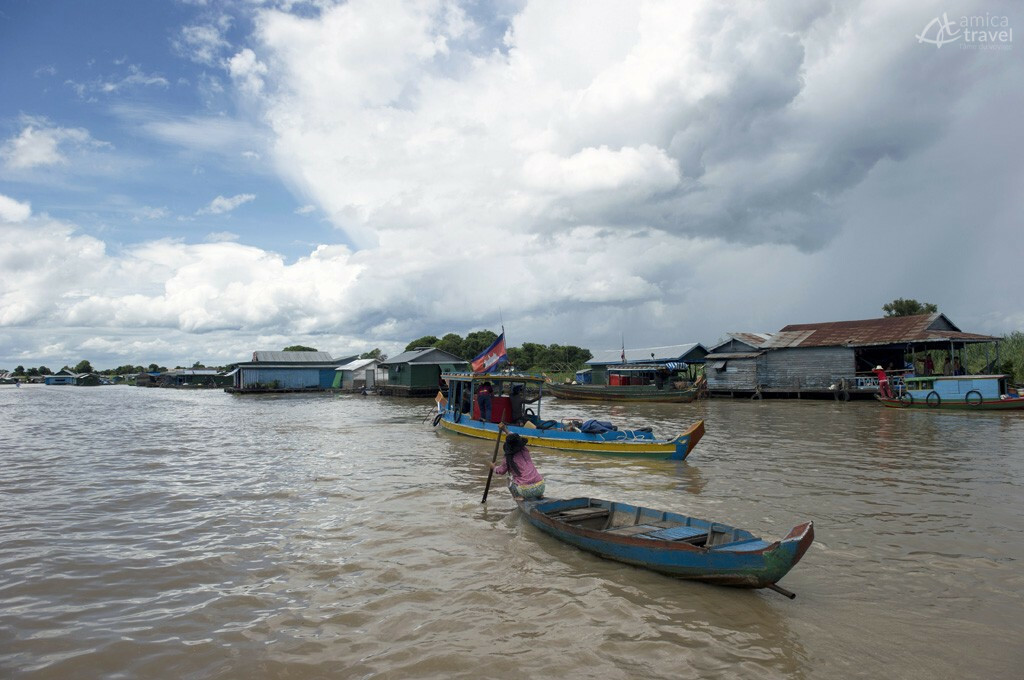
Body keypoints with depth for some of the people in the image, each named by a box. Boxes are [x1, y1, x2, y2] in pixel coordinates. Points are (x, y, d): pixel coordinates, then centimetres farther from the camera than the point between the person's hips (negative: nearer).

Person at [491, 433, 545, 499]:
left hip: (525, 491, -4)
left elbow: (501, 471, 23)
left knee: (510, 481, 25)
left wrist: (494, 467, 45)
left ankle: (520, 496, 3)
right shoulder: (525, 451, 10)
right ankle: (539, 495, 19)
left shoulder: (509, 459, 2)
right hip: (540, 487, 4)